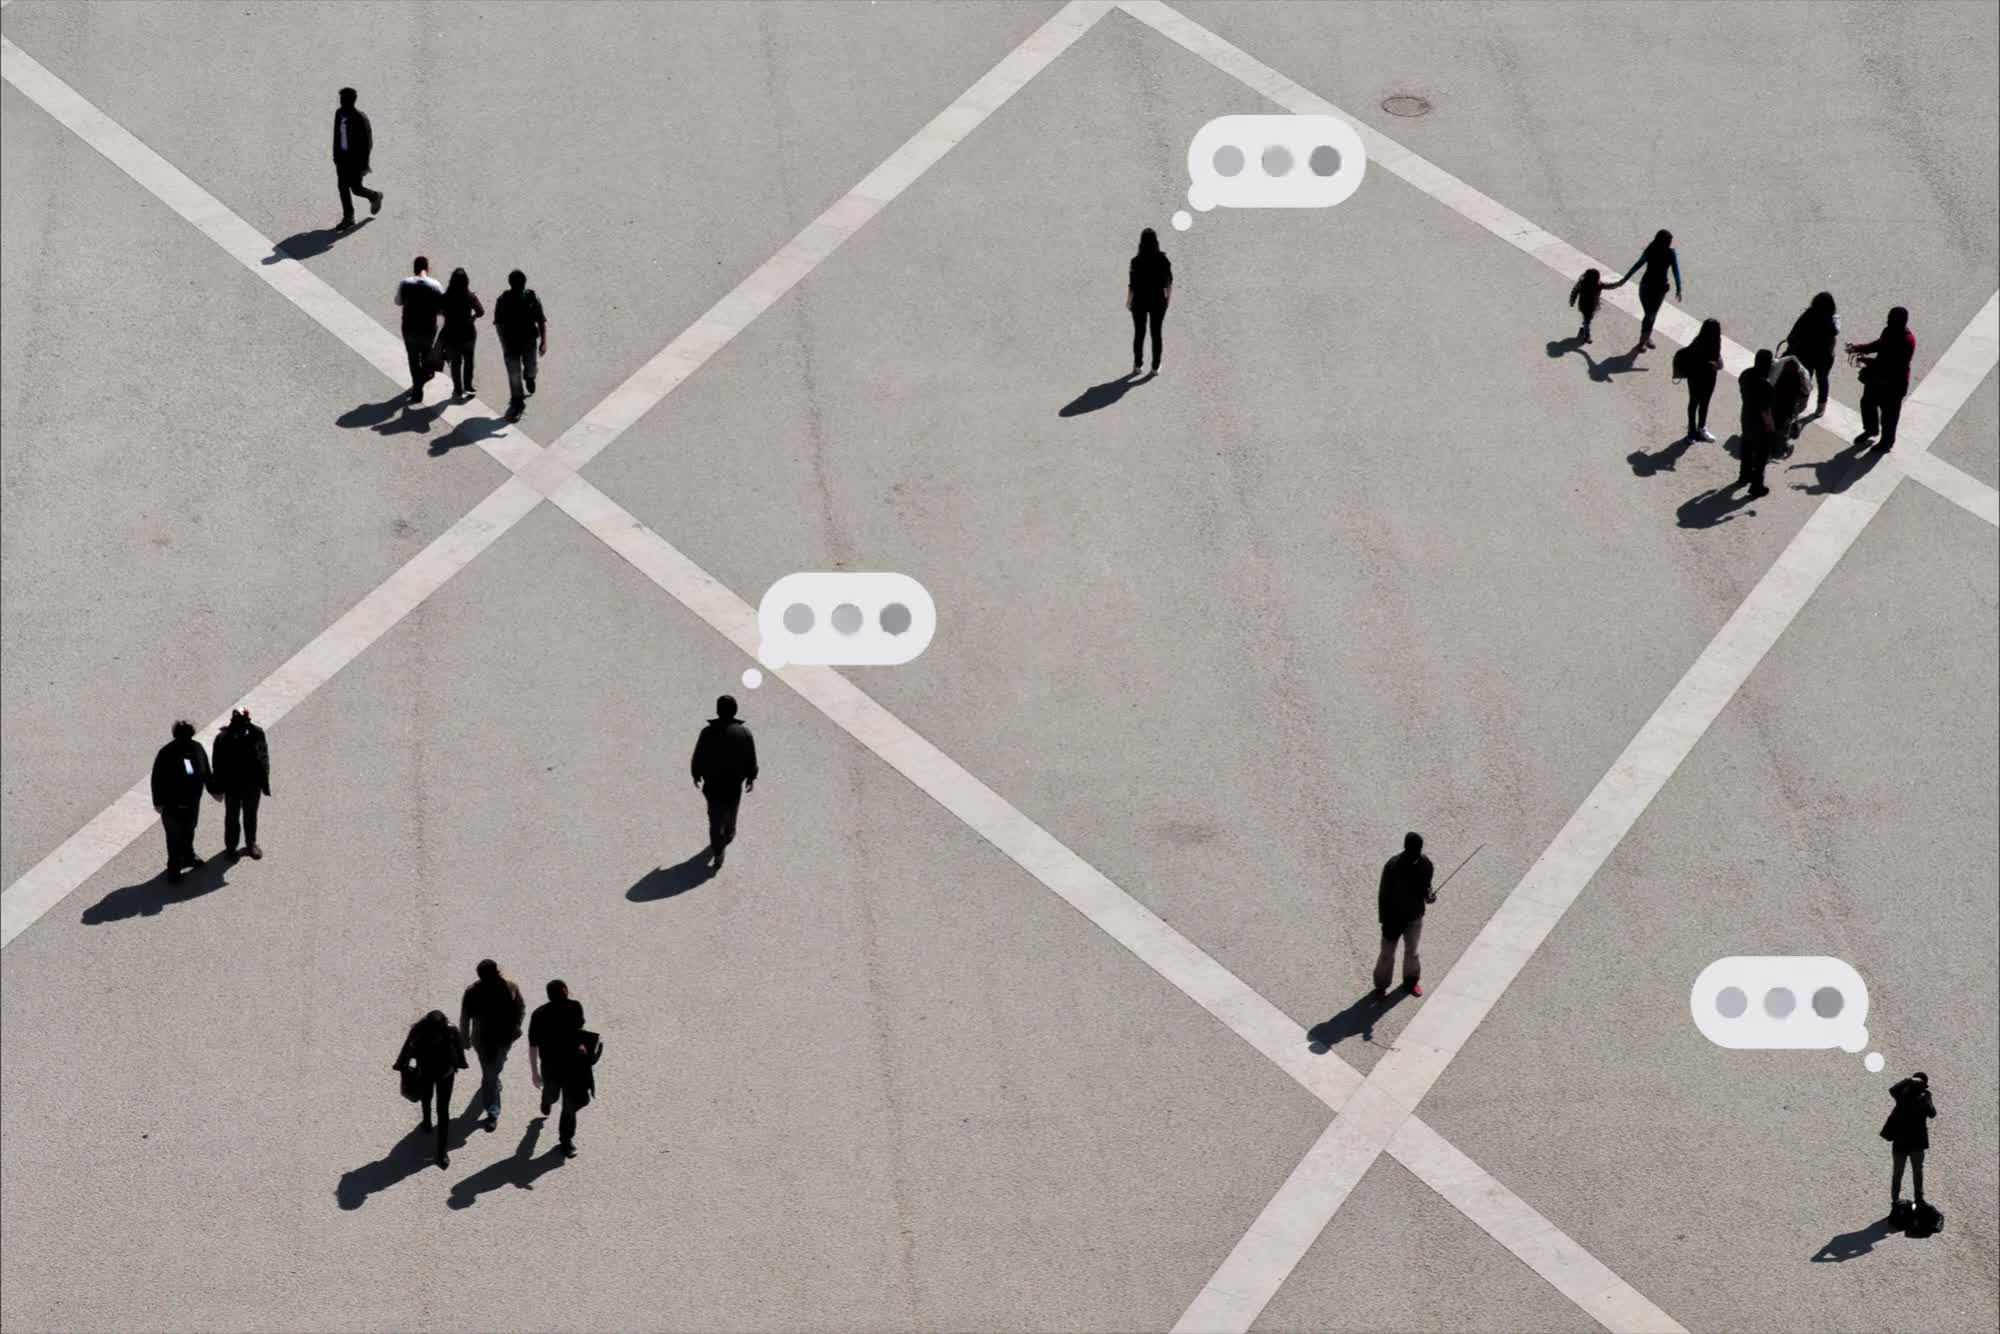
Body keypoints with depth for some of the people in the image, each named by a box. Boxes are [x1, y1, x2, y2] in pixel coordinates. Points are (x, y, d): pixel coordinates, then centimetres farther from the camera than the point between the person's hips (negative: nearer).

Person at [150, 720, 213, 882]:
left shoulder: (197, 748, -9)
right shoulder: (166, 754, -24)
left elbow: (205, 772, 6)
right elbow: (157, 779, -15)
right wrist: (158, 802, -12)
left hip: (193, 802, 5)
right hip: (173, 805, -5)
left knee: (189, 831, 26)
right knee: (175, 836, 7)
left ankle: (188, 856, 48)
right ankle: (173, 867, 22)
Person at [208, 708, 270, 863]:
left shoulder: (257, 733, -16)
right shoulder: (223, 738, -22)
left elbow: (264, 757, -5)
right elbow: (218, 764, -12)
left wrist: (264, 782, -2)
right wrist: (219, 787, -8)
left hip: (253, 785, 2)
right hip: (232, 787, -2)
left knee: (251, 816, 22)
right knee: (232, 818, 18)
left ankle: (251, 843, 43)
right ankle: (230, 847, 36)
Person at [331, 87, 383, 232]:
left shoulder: (359, 118, -19)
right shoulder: (339, 114, 0)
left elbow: (366, 143, -16)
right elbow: (337, 136, 11)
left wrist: (364, 165, -15)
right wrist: (336, 156, 14)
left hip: (356, 158, -6)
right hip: (343, 157, 6)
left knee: (356, 188, 1)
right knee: (343, 187, 3)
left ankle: (375, 196, 33)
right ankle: (348, 219, 12)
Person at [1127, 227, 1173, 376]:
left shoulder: (1137, 261, -20)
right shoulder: (1163, 260, -13)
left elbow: (1132, 285, -15)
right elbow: (1169, 282, -2)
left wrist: (1128, 301, 1)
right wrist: (1168, 297, 14)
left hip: (1140, 302, -1)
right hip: (1158, 301, 1)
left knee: (1139, 333, 15)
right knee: (1156, 333, 14)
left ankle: (1137, 365, 24)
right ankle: (1156, 367, 20)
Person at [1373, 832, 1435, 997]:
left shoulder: (1425, 864, -12)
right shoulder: (1392, 866, -25)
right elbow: (1383, 894, -17)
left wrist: (1428, 895, -19)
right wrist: (1385, 922, -15)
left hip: (1415, 916, 4)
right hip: (1394, 917, -3)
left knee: (1412, 951, 22)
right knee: (1387, 954, 10)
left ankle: (1411, 980, 43)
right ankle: (1381, 986, 29)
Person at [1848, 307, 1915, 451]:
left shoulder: (1907, 341, -32)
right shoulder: (1889, 331, -6)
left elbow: (1893, 365, -34)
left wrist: (1869, 361, -37)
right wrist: (1857, 348, -1)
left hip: (1894, 383, -8)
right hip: (1877, 376, 8)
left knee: (1889, 413, 12)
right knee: (1867, 402, 25)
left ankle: (1887, 441, 36)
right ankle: (1870, 430, 51)